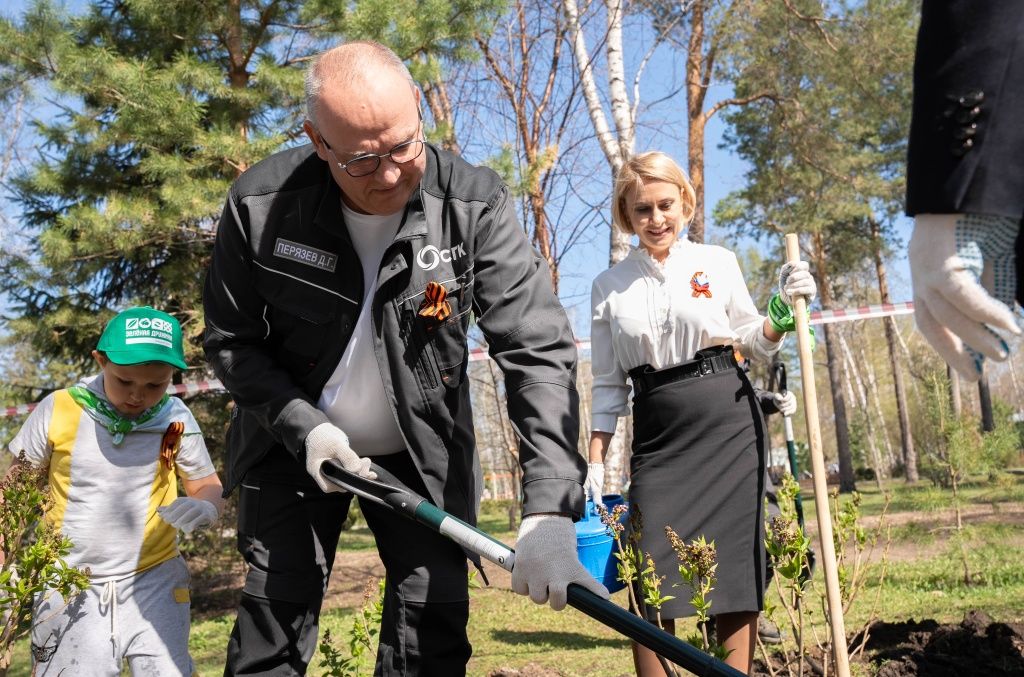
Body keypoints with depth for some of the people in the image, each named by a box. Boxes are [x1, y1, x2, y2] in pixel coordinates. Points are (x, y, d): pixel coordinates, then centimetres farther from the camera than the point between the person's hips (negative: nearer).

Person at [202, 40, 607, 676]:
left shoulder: (474, 203, -21)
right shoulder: (261, 204, -18)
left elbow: (540, 350, -25)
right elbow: (232, 342, -5)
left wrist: (550, 511, -35)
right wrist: (306, 428, -20)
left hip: (423, 451, 0)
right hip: (295, 445, 1)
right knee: (274, 617, 1)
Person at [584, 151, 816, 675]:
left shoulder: (718, 262, 6)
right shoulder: (609, 286, 8)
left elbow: (755, 345, 13)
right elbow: (607, 383, 9)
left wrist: (782, 310, -7)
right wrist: (595, 462, 4)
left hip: (727, 420, 0)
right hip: (657, 433, 1)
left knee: (734, 560, 0)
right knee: (652, 572, -4)